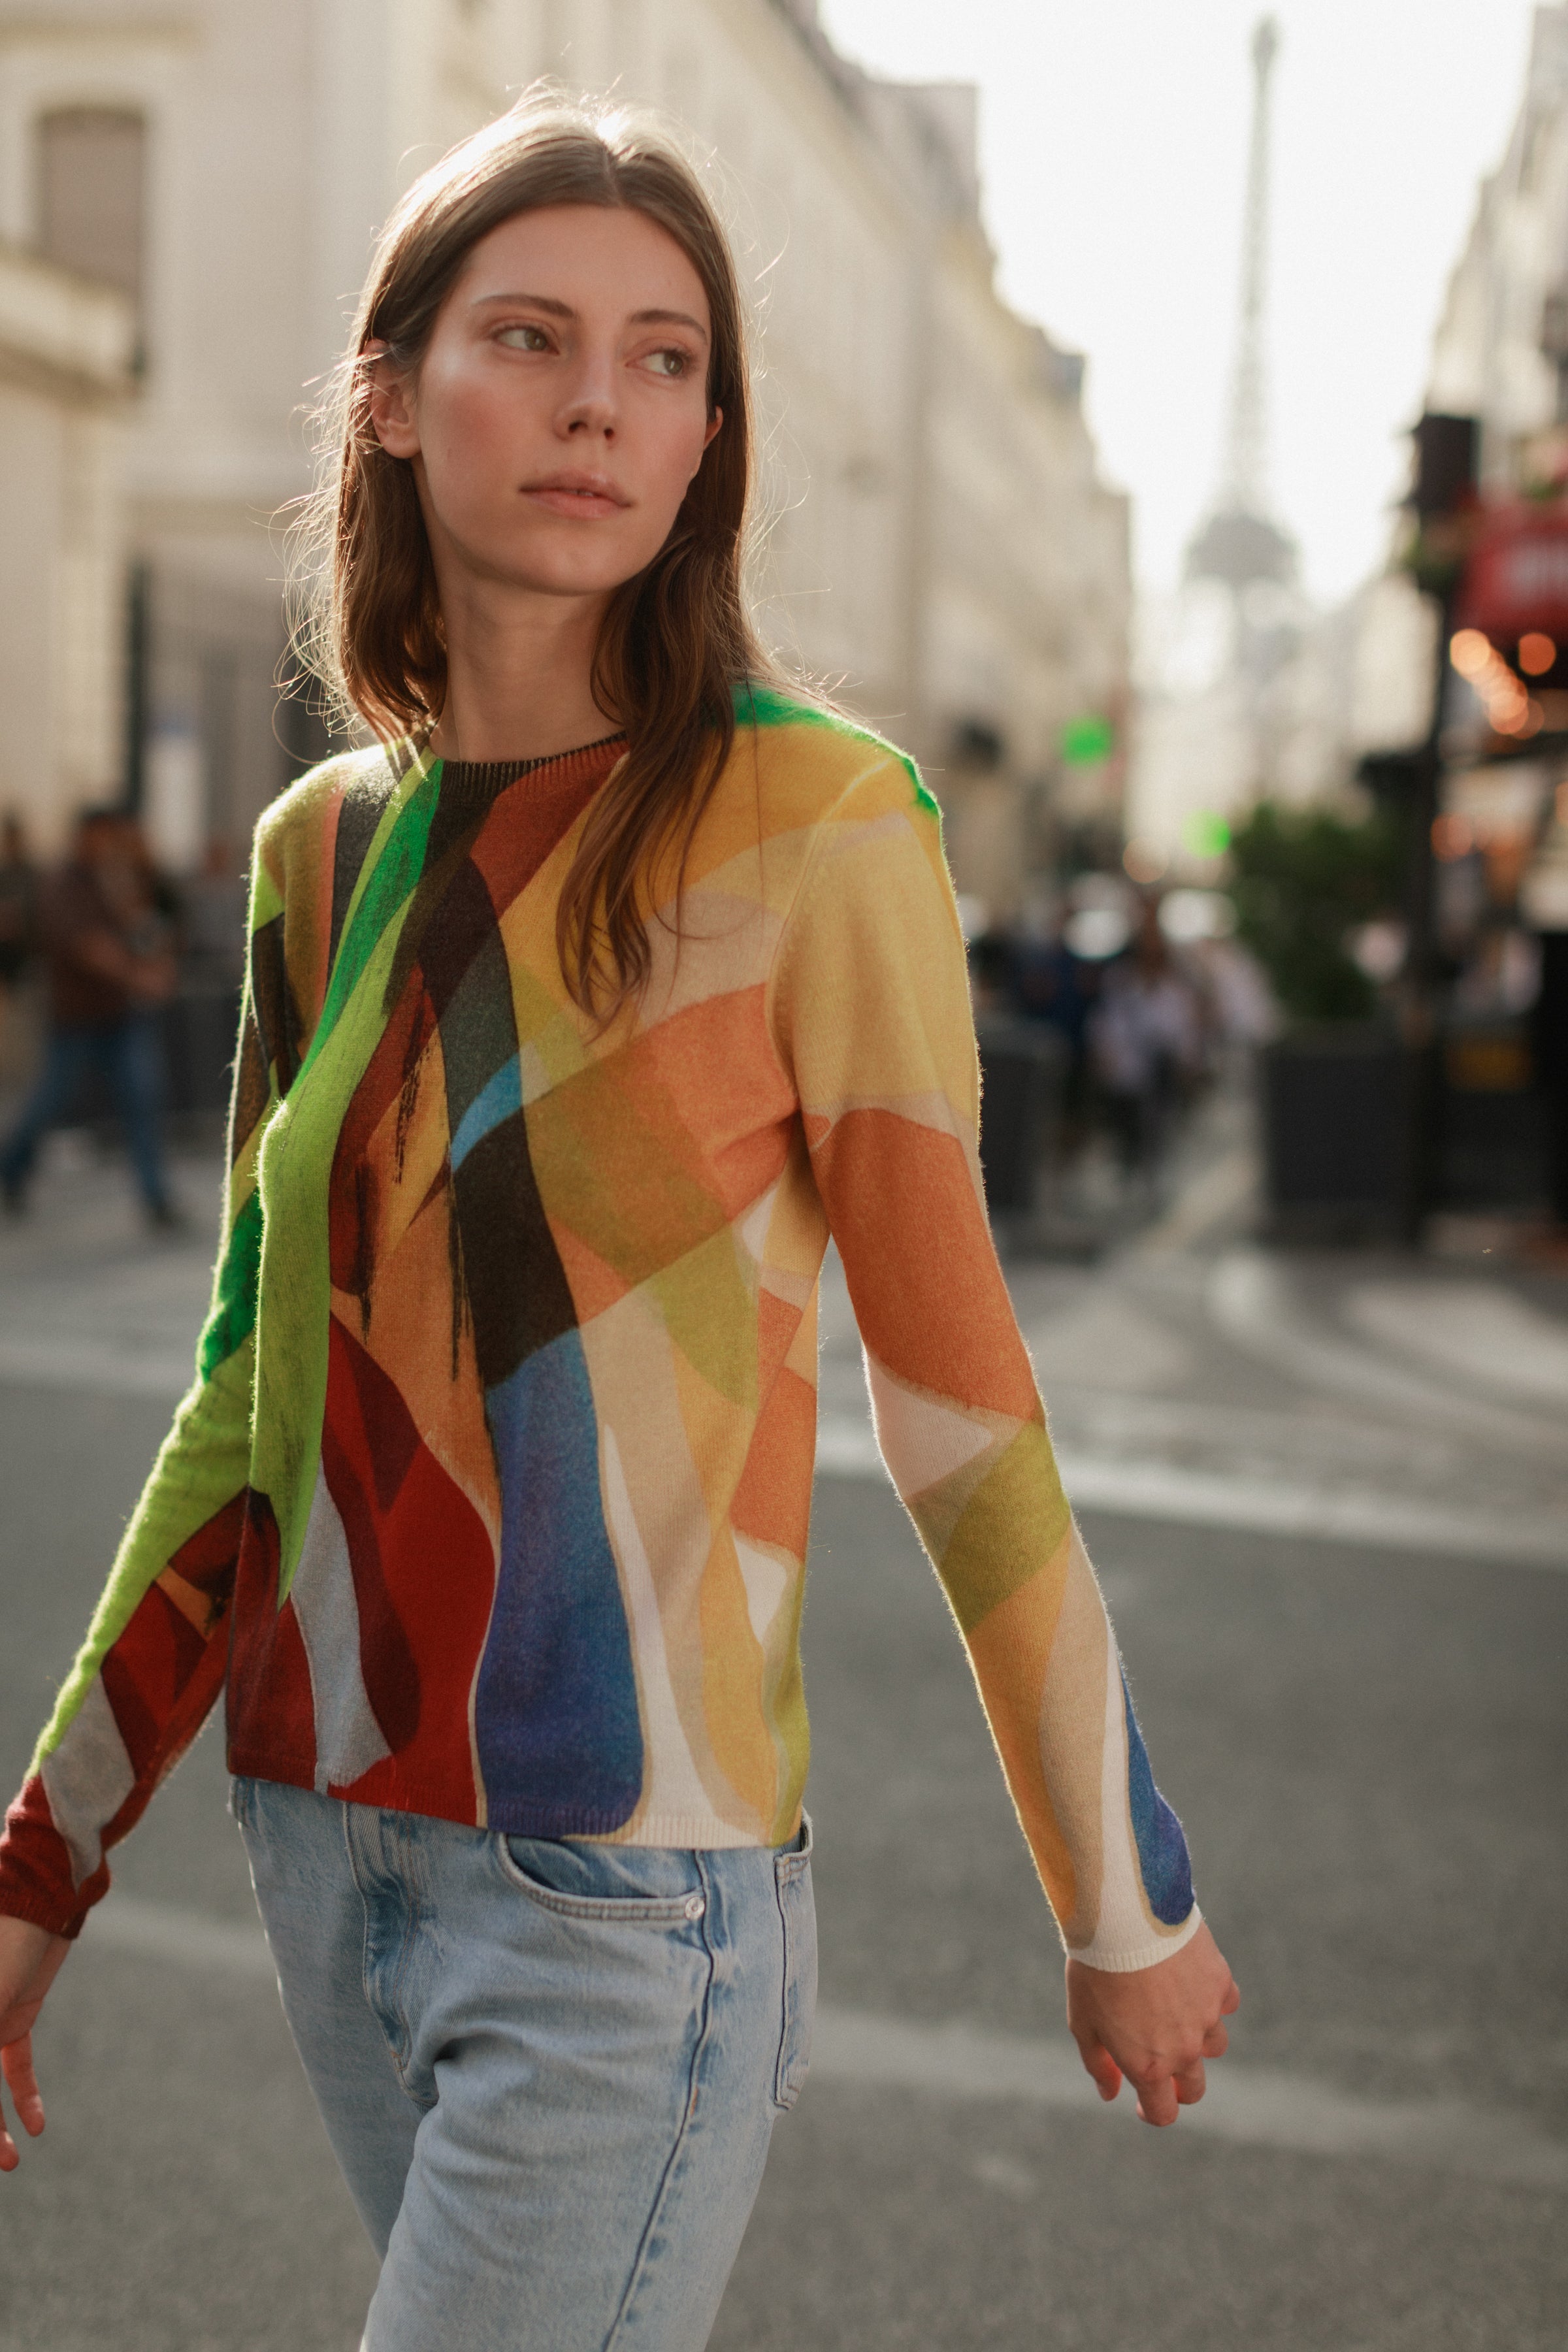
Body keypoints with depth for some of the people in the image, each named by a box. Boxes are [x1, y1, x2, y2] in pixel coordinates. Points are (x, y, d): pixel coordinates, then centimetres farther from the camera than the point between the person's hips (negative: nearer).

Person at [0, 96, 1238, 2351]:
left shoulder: (813, 818, -11)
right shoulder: (323, 849, 5)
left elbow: (960, 1407, -9)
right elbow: (254, 1402, 10)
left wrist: (1128, 1907, -2)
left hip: (626, 1899, -5)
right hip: (326, 1844, 5)